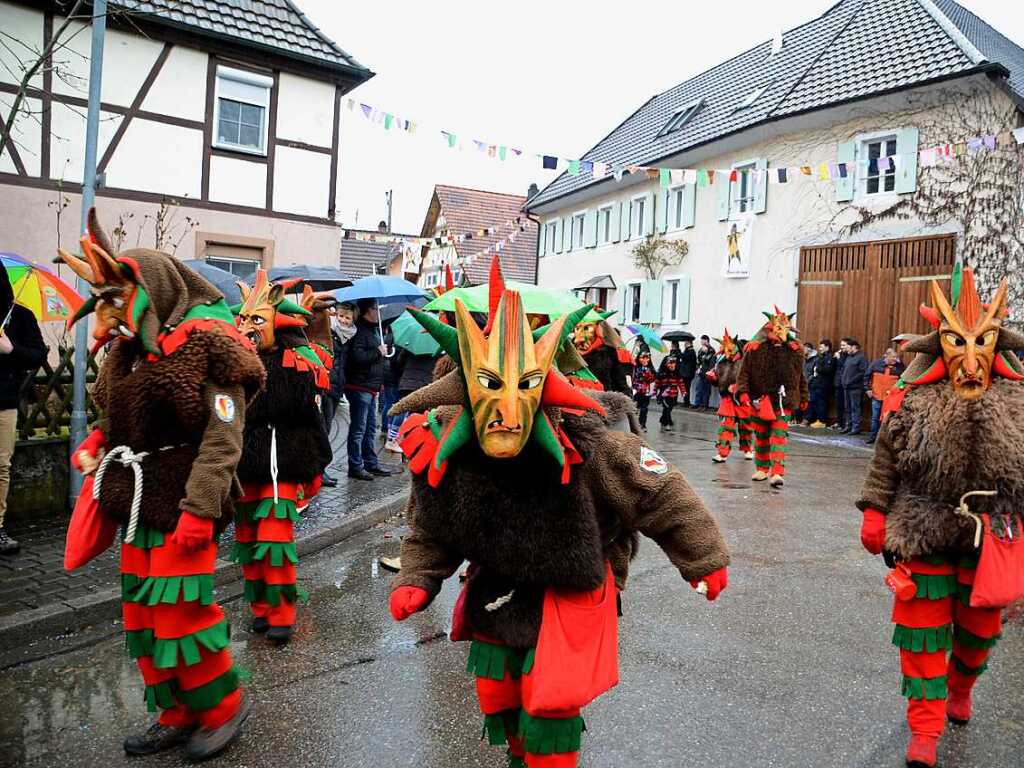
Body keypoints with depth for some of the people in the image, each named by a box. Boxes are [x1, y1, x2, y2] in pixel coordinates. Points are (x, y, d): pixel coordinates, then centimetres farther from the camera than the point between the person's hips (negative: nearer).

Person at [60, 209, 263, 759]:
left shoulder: (206, 344, -13)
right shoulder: (129, 351, 12)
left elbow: (223, 437, -18)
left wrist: (199, 507, -23)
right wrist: (93, 449, 1)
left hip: (183, 509, -8)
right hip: (138, 507, 9)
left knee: (180, 614, -4)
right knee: (143, 615, 14)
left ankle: (223, 707, 19)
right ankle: (178, 714, 31)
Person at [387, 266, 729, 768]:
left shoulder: (586, 445, -32)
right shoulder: (441, 453, -21)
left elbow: (660, 495, -17)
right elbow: (430, 531, 0)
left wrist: (704, 558, -6)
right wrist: (416, 580, -15)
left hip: (571, 590, -4)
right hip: (496, 590, 5)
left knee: (548, 709, -5)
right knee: (497, 700, 20)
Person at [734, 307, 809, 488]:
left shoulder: (795, 351, 5)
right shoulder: (754, 349, -3)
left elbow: (801, 376, 14)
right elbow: (744, 373, -1)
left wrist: (803, 398, 17)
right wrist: (743, 392, -13)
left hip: (783, 402, 0)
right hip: (760, 401, 0)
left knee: (779, 437, -8)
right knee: (761, 436, 12)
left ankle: (777, 473, -11)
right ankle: (762, 469, 27)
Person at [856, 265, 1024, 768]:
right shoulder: (911, 403, -8)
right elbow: (885, 465, -1)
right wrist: (875, 514, -2)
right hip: (923, 538, -2)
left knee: (979, 628, 20)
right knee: (923, 632, 5)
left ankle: (960, 687, 51)